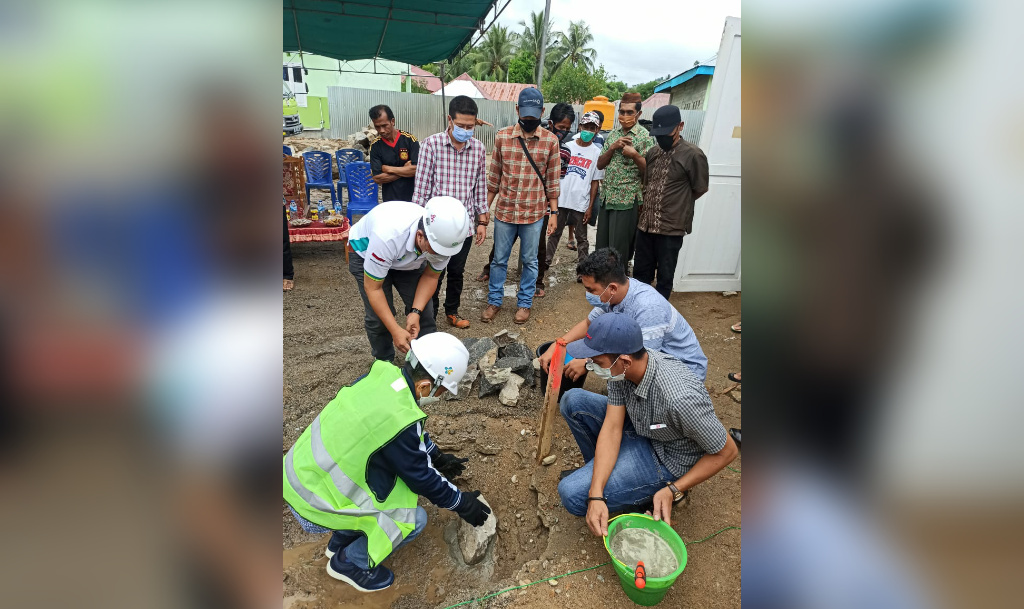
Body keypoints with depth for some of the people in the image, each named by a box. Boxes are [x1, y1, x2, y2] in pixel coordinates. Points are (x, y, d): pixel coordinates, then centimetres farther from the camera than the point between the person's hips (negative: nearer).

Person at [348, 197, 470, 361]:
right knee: (378, 315, -13)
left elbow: (430, 276, -13)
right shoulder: (387, 236, -45)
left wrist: (416, 312, -26)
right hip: (365, 253, -4)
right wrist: (396, 331, -35)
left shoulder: (445, 237, -30)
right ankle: (384, 362, 13)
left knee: (424, 310, -6)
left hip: (410, 257, 4)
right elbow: (373, 288, -33)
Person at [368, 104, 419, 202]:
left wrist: (388, 169, -8)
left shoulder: (409, 139, -5)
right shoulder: (375, 146, -1)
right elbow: (377, 178, -6)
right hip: (389, 200, 1)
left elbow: (416, 169, -14)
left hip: (412, 197, -1)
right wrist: (404, 170, -9)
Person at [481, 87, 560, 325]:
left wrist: (553, 213, 0)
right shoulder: (502, 136, -1)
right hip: (504, 210, 1)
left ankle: (524, 303, 27)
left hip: (534, 213, -1)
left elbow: (552, 180, 1)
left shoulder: (550, 140, -3)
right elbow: (494, 176, 5)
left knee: (530, 260, 11)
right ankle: (494, 301, 27)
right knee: (499, 259, 11)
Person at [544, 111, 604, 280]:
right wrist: (554, 189, -5)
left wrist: (590, 207, -3)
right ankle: (547, 260, 26)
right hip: (561, 199, 1)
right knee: (555, 232, 13)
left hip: (581, 203, -1)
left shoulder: (596, 153, 1)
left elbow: (595, 182, 1)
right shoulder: (568, 146, 4)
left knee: (581, 238, 7)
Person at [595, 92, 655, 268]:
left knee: (619, 247, -1)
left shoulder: (645, 137, -5)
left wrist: (635, 155, -23)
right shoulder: (613, 134, 12)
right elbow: (600, 164, 9)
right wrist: (613, 147, -6)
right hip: (607, 197, 6)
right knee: (601, 245, 11)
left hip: (627, 200, -6)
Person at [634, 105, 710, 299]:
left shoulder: (693, 155, -11)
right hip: (645, 223, 5)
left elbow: (700, 189, -2)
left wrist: (677, 204, 5)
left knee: (665, 276, 8)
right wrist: (645, 203, 8)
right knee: (640, 272, 15)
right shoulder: (653, 152, 6)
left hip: (671, 227, -5)